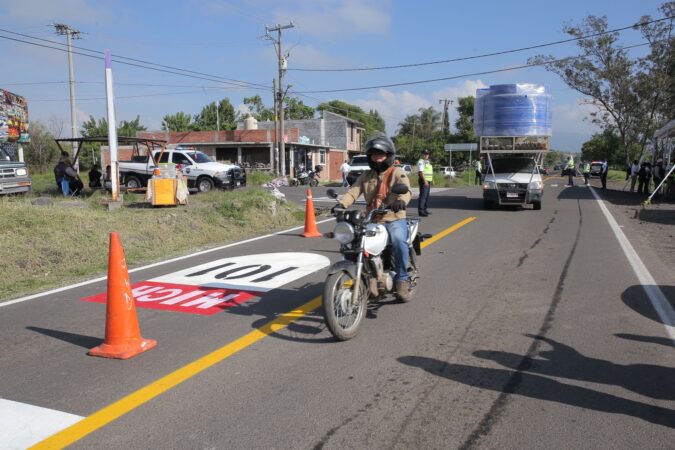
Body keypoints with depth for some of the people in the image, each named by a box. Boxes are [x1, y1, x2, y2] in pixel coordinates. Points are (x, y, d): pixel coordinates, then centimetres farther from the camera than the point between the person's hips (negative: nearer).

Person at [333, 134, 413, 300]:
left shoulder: (397, 173, 2)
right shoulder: (366, 176, 17)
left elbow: (406, 189, -18)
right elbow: (353, 191, 2)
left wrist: (401, 201, -43)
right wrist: (341, 204, -20)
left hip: (394, 219, -4)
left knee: (398, 241, -34)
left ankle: (402, 280, -17)